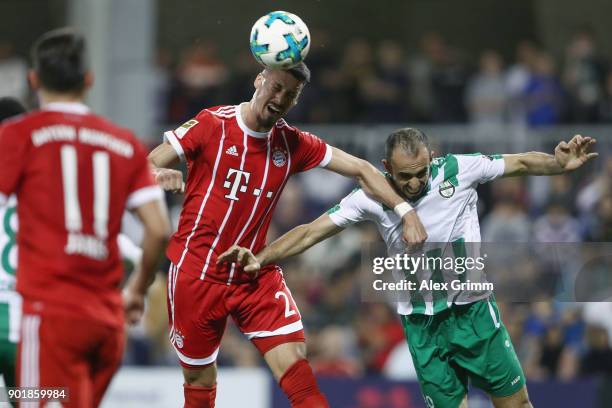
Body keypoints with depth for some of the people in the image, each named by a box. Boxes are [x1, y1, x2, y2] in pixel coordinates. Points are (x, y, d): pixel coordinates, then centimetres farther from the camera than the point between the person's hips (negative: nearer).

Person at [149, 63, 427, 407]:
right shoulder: (212, 125, -8)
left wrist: (406, 211, -7)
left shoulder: (293, 144, 3)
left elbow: (361, 169, 6)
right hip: (196, 273, -3)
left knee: (296, 368, -15)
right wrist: (161, 176, -32)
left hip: (257, 275, 3)